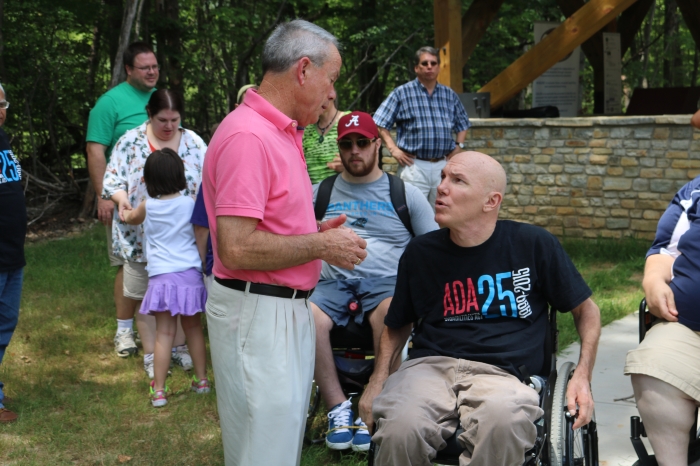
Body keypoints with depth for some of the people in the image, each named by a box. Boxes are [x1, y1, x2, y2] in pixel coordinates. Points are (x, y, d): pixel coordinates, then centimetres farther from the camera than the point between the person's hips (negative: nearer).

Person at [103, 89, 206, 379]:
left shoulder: (193, 142, 3)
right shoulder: (130, 143, -1)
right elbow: (112, 180, -2)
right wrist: (122, 199, -23)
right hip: (143, 237, -1)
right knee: (147, 296, 8)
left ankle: (179, 346, 28)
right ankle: (151, 353, 20)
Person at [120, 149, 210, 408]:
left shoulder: (147, 207, 2)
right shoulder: (190, 204, 0)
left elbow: (131, 219, 25)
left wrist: (124, 211, 46)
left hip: (162, 277, -1)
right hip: (190, 274, 1)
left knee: (164, 333, 1)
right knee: (193, 328, 15)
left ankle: (159, 390, 2)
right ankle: (201, 380, 25)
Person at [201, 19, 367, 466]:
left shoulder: (283, 132, 13)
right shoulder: (248, 135, -19)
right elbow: (236, 248, -25)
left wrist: (317, 232, 5)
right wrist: (322, 246, -15)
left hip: (290, 307, 10)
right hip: (256, 312, -10)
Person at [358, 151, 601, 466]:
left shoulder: (533, 245, 5)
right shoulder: (420, 252, 11)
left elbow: (586, 310, 15)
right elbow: (397, 325, 25)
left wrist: (582, 376, 1)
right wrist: (378, 380, 8)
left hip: (502, 372, -1)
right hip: (430, 365, 2)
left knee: (503, 419, -40)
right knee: (401, 427, -34)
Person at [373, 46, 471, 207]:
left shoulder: (450, 95, 14)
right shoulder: (401, 93, 3)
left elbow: (463, 124, 26)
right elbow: (379, 124, 1)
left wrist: (459, 145, 11)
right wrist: (393, 149, -8)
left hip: (443, 165, 4)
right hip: (414, 165, -4)